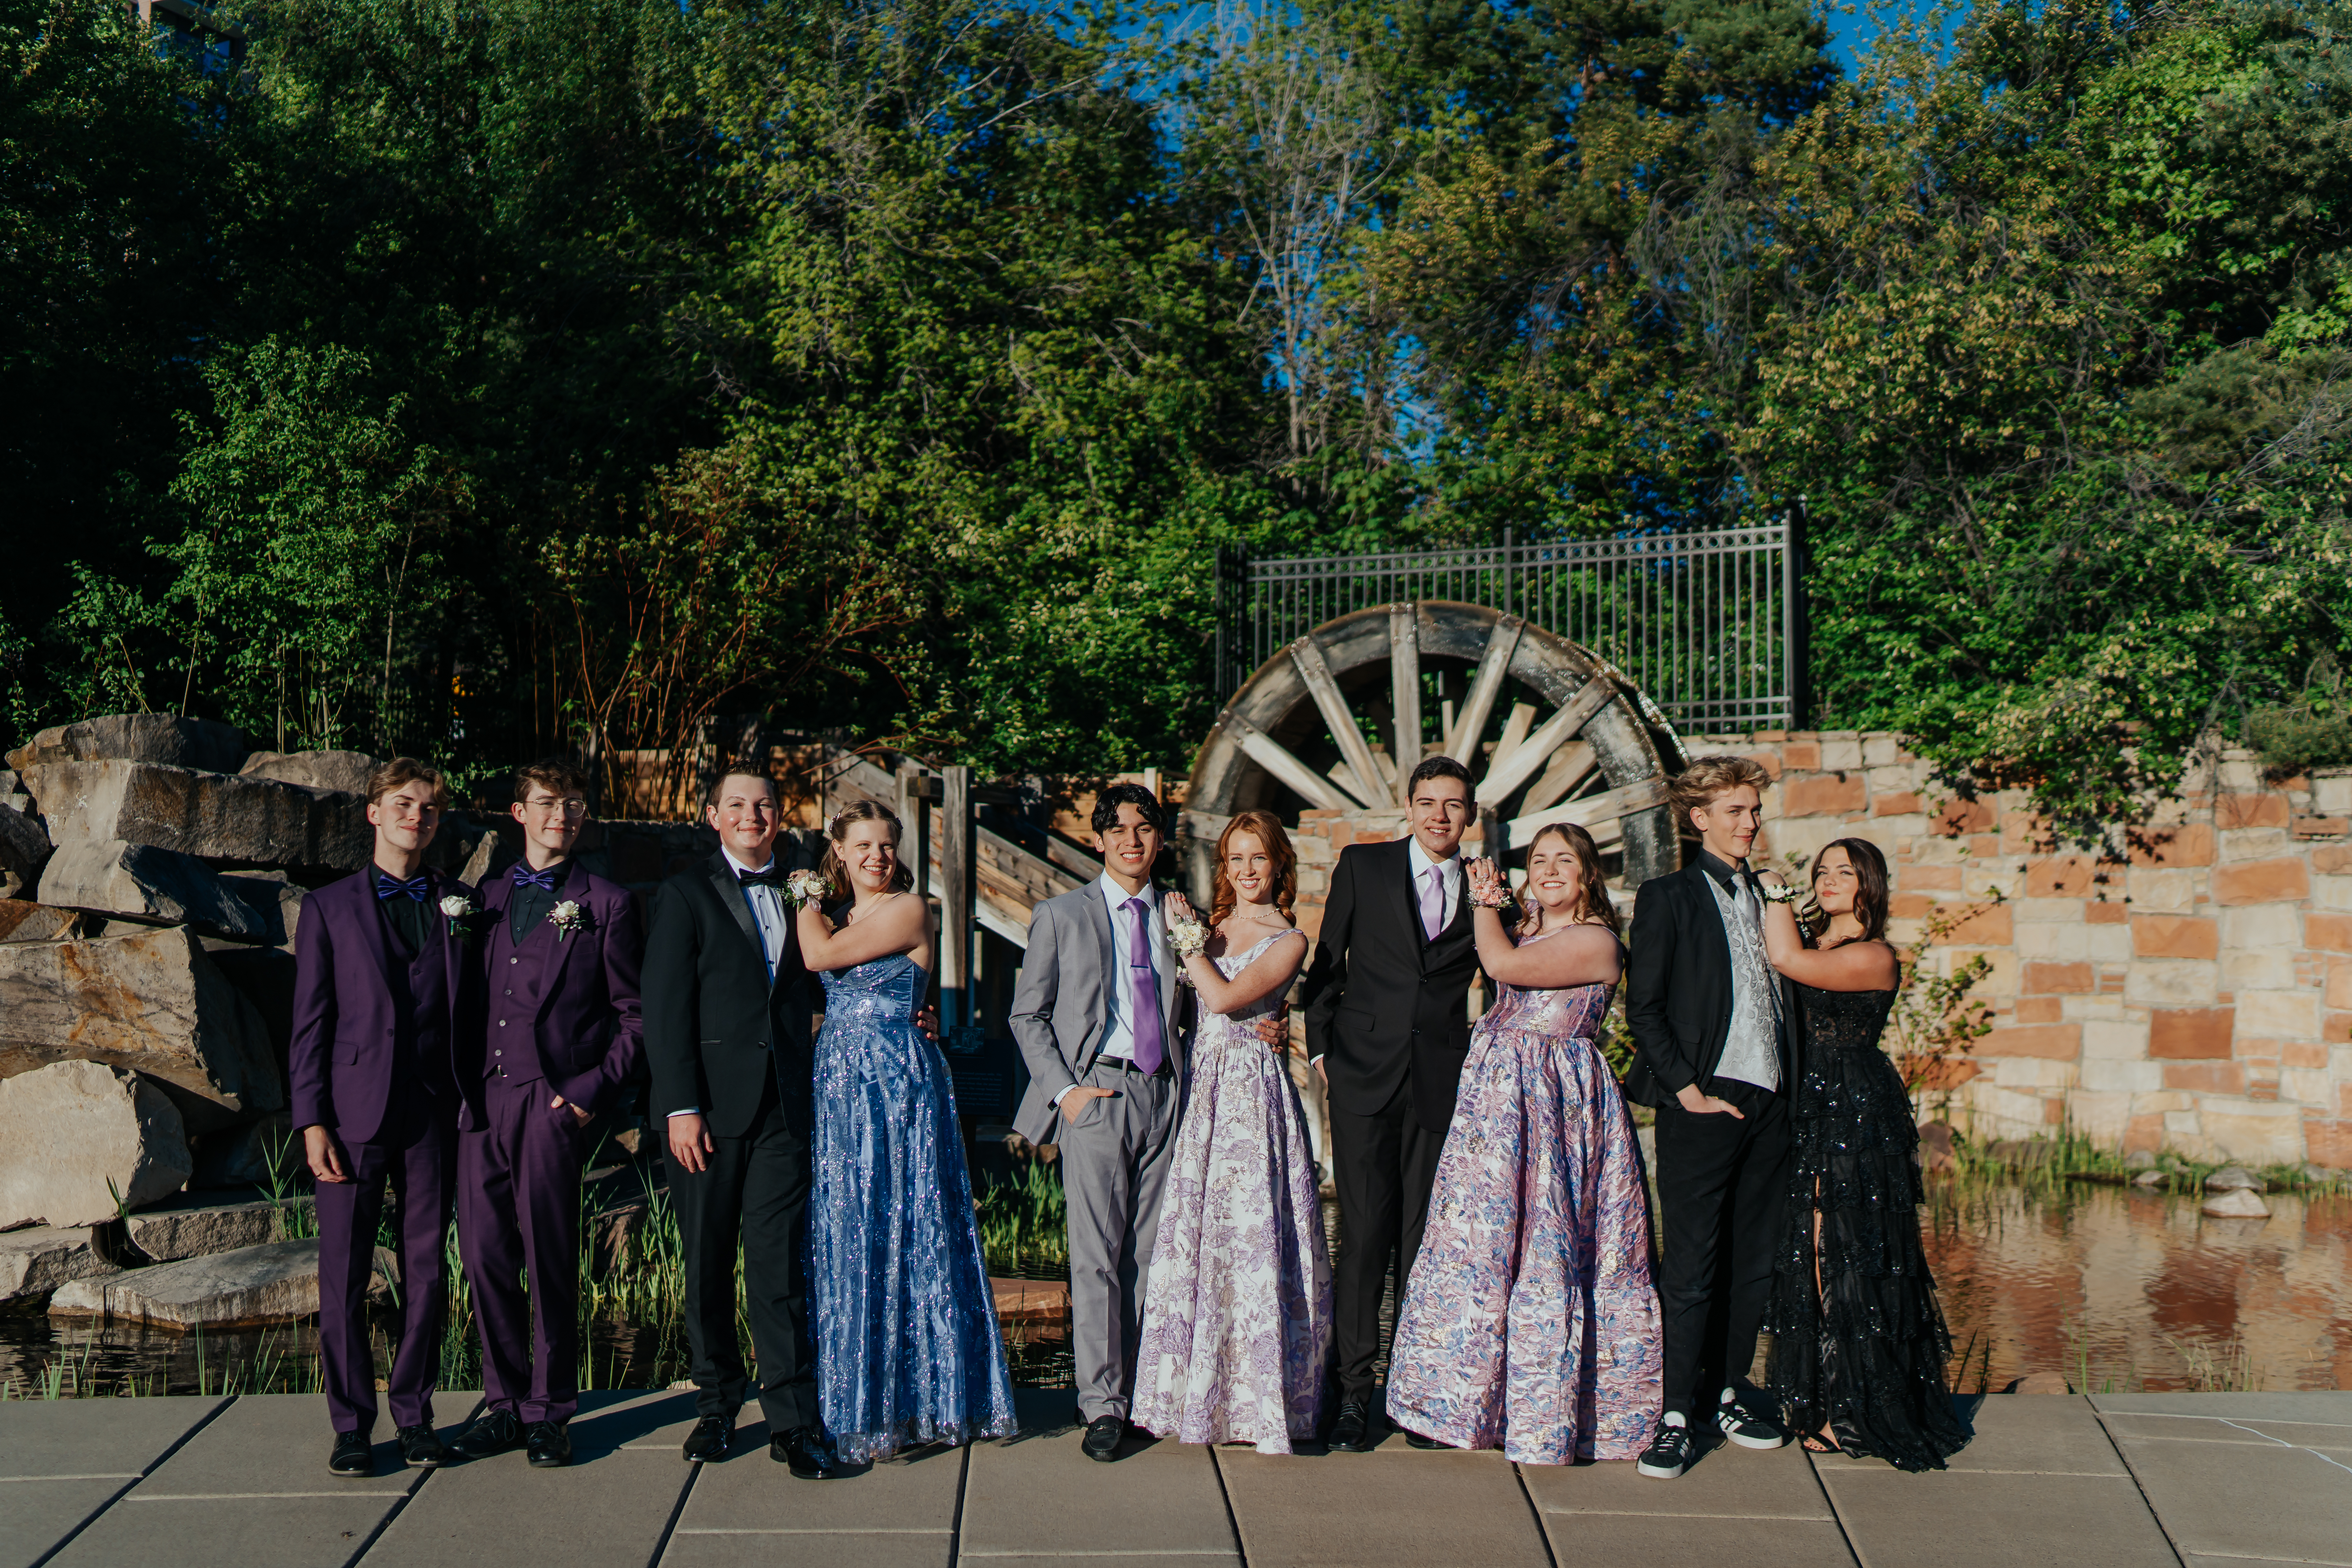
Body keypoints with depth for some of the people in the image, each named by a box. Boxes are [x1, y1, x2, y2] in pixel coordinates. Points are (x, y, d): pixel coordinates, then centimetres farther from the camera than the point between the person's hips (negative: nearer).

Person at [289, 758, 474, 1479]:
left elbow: (470, 1010, 10)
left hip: (433, 1113, 2)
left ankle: (414, 1414, 18)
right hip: (355, 1111, -1)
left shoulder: (459, 904, 10)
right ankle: (352, 1424, 13)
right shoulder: (330, 907, 6)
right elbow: (311, 1021, 3)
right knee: (345, 1274, 1)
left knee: (427, 1270, 6)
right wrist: (311, 1121, -4)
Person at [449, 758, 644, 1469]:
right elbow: (470, 999, 19)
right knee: (485, 1257, 6)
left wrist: (593, 1090, -7)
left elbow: (633, 1016, 3)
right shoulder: (485, 898, 16)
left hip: (555, 1099, -4)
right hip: (481, 1098, 4)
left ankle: (549, 1411, 10)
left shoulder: (606, 904, 4)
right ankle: (504, 1402, 19)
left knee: (550, 1259, -2)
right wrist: (463, 1081, 7)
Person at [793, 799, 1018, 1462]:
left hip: (896, 1083, -7)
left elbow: (821, 957, -13)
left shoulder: (909, 910, -7)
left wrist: (806, 901, 2)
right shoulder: (840, 917, 15)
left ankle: (905, 1397, 8)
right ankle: (857, 1395, 19)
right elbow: (816, 992, 6)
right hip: (840, 1084, 7)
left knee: (895, 1228, -3)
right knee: (845, 1234, 9)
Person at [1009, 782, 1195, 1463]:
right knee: (1097, 1253, -6)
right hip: (1096, 1093, -3)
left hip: (1164, 1093, 3)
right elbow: (1027, 1015, 5)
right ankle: (1102, 1403, 0)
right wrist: (1064, 1090, -5)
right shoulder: (1061, 916, 6)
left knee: (1152, 1250, 5)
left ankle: (1144, 1390, 14)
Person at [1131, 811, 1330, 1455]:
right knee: (1195, 1231, 4)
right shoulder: (1211, 927, 15)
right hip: (1201, 1088, 5)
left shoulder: (1288, 941, -2)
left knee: (1250, 1232, -5)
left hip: (1254, 1091, -5)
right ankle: (1200, 1388, 13)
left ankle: (1257, 1398, 4)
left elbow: (1224, 998, -14)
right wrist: (1191, 935, 5)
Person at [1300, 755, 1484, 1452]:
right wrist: (1321, 1047, 6)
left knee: (1426, 1238, 6)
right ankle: (1353, 1390, 4)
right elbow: (1328, 961, 10)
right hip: (1365, 1076, -1)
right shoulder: (1362, 866, 6)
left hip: (1443, 1082, 2)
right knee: (1364, 1232, -4)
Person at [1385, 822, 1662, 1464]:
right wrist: (1492, 903, 7)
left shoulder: (1595, 941, -11)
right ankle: (1482, 1393, 22)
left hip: (1555, 1103, -8)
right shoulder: (1527, 932, 17)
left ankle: (1545, 1412, 7)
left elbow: (1504, 965, -21)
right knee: (1487, 1241, 10)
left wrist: (1485, 905, -5)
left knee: (1544, 1246, -3)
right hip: (1501, 1097, 8)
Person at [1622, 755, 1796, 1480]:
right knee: (1691, 1267, -3)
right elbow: (1642, 1007, -5)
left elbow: (1779, 999, 18)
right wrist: (1686, 1088, -11)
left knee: (1753, 1263, 10)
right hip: (1702, 1106, -5)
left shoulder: (1767, 897, 15)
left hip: (1767, 1106, 6)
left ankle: (1728, 1393, 24)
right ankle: (1676, 1415, 4)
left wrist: (1788, 1083, 7)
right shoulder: (1668, 897, -1)